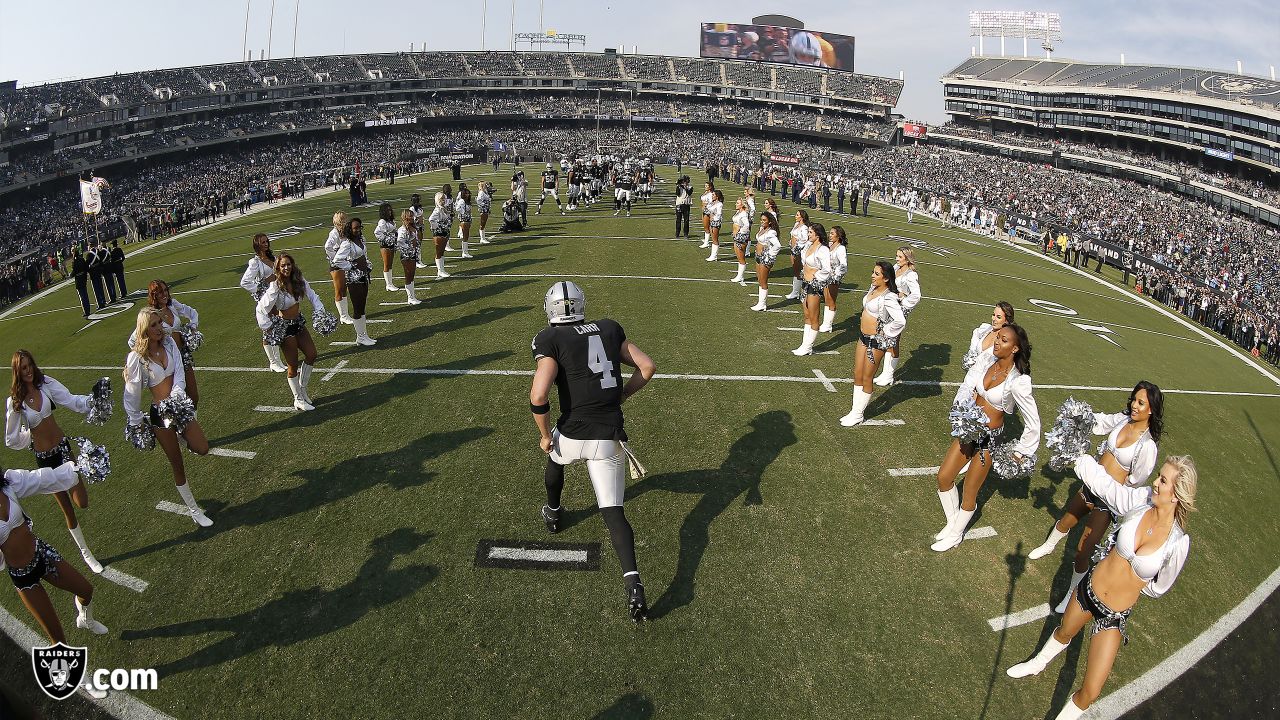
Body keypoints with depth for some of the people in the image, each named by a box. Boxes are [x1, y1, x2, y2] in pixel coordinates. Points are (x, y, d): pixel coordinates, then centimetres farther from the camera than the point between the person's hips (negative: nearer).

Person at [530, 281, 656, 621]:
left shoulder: (551, 339, -7)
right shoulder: (610, 329, 7)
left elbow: (538, 396, -18)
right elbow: (647, 367, 9)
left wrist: (545, 435, -3)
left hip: (574, 434, -2)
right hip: (610, 438, 2)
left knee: (555, 456, 34)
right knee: (612, 511, 5)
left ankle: (553, 513, 57)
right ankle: (633, 583, -13)